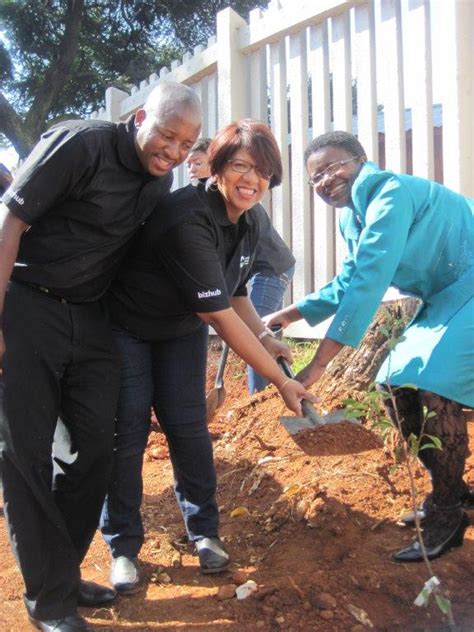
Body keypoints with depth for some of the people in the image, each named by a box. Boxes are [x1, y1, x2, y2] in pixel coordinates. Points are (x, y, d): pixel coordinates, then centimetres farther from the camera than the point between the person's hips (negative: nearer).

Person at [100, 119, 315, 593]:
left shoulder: (254, 222, -9)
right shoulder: (188, 219, -35)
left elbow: (233, 292, 5)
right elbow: (220, 316, -34)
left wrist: (264, 337, -13)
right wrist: (281, 381, -30)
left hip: (183, 328, 6)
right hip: (125, 324, -6)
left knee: (187, 425, 3)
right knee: (127, 430, -4)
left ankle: (203, 531, 19)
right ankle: (122, 546, 11)